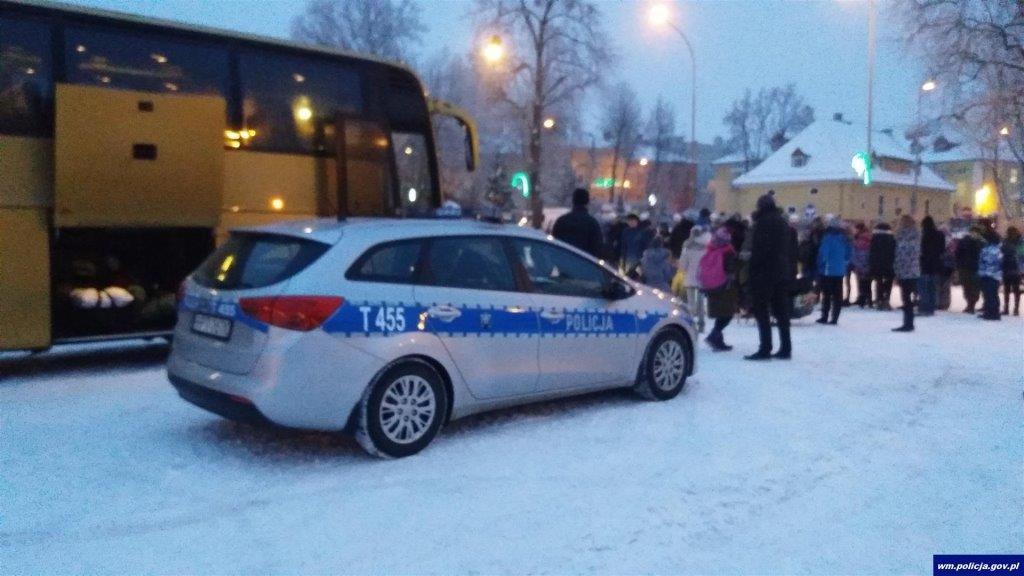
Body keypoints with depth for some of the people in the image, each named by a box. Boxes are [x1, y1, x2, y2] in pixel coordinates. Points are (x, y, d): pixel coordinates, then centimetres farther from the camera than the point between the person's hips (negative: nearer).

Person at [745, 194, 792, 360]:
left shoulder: (762, 222, -11)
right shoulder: (783, 222, 15)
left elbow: (757, 250, -17)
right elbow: (787, 249, 17)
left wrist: (752, 269, -11)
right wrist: (785, 269, 19)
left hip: (764, 273, -8)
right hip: (782, 273, 8)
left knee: (761, 312, -4)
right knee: (781, 311, 10)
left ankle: (765, 349, -7)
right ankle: (785, 348, 12)